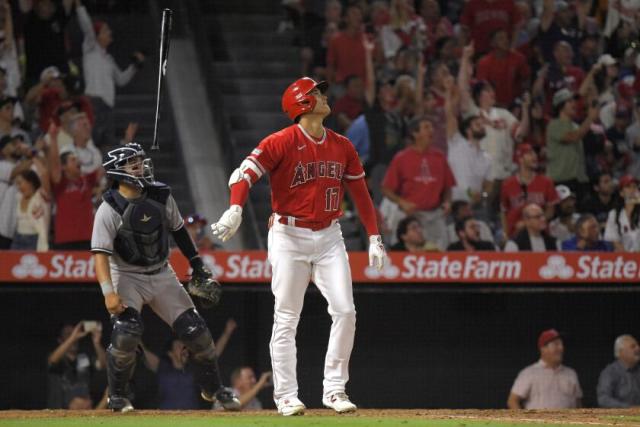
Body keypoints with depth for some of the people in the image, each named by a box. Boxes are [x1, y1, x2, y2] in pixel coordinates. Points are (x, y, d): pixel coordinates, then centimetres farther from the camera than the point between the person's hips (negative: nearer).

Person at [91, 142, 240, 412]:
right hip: (127, 277, -5)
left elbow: (178, 230, 11)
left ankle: (213, 389, 22)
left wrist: (198, 266, 12)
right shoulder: (109, 209, -19)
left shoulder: (161, 196, -4)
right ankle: (118, 397, -3)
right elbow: (101, 254, -24)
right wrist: (109, 292, -36)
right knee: (126, 333, -24)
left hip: (162, 275, 5)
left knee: (195, 330, 1)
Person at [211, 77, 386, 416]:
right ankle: (286, 396, 4)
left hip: (329, 236, 5)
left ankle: (334, 390, 5)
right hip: (289, 236, -5)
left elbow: (360, 193, 13)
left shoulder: (342, 146, 8)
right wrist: (235, 209, -38)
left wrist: (374, 239, 8)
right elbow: (246, 172, -20)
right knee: (286, 319, -2)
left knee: (345, 311, -5)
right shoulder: (282, 142, -9)